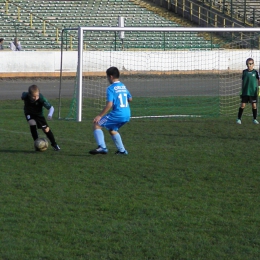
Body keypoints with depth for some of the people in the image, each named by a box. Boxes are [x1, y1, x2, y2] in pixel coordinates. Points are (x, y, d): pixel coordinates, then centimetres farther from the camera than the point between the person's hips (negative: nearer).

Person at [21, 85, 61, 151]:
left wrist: (50, 114, -56)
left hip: (39, 114, 0)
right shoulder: (25, 96, -31)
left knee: (46, 129, -4)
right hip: (29, 113, 1)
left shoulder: (41, 98, -37)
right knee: (32, 124, -26)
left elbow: (51, 107, -36)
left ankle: (54, 144, 19)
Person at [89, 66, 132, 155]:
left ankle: (102, 147, -12)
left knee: (96, 124, 1)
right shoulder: (123, 86, 14)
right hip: (127, 115, 8)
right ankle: (122, 150, 24)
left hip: (117, 114, -8)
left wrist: (100, 116, -15)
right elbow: (130, 99, 26)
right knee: (112, 129, 29)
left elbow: (109, 104, -19)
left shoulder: (111, 88, -11)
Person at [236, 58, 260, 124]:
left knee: (254, 105, 3)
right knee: (242, 105, 0)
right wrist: (242, 90, 12)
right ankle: (239, 118, 7)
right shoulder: (244, 72, 4)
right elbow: (243, 81, 12)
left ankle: (254, 119, 17)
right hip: (245, 92, 1)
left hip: (253, 92, -1)